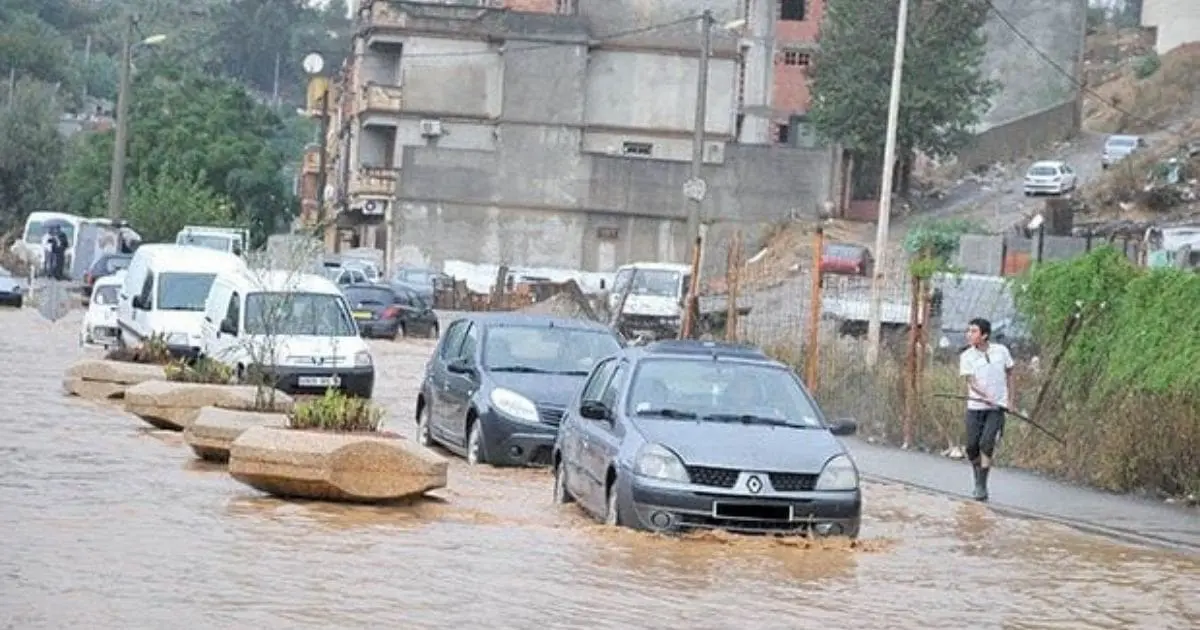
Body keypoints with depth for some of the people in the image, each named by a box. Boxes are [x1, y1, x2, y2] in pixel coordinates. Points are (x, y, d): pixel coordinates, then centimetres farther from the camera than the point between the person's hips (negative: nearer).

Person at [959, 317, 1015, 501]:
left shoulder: (1001, 351, -1)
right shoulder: (966, 356, -4)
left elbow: (1009, 374, 12)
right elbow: (971, 382, -12)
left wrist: (1009, 399, 7)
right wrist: (986, 397, -28)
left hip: (997, 407, -1)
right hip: (975, 408, 1)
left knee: (986, 444, -14)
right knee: (972, 447, 1)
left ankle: (982, 486, -9)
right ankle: (978, 478, 26)